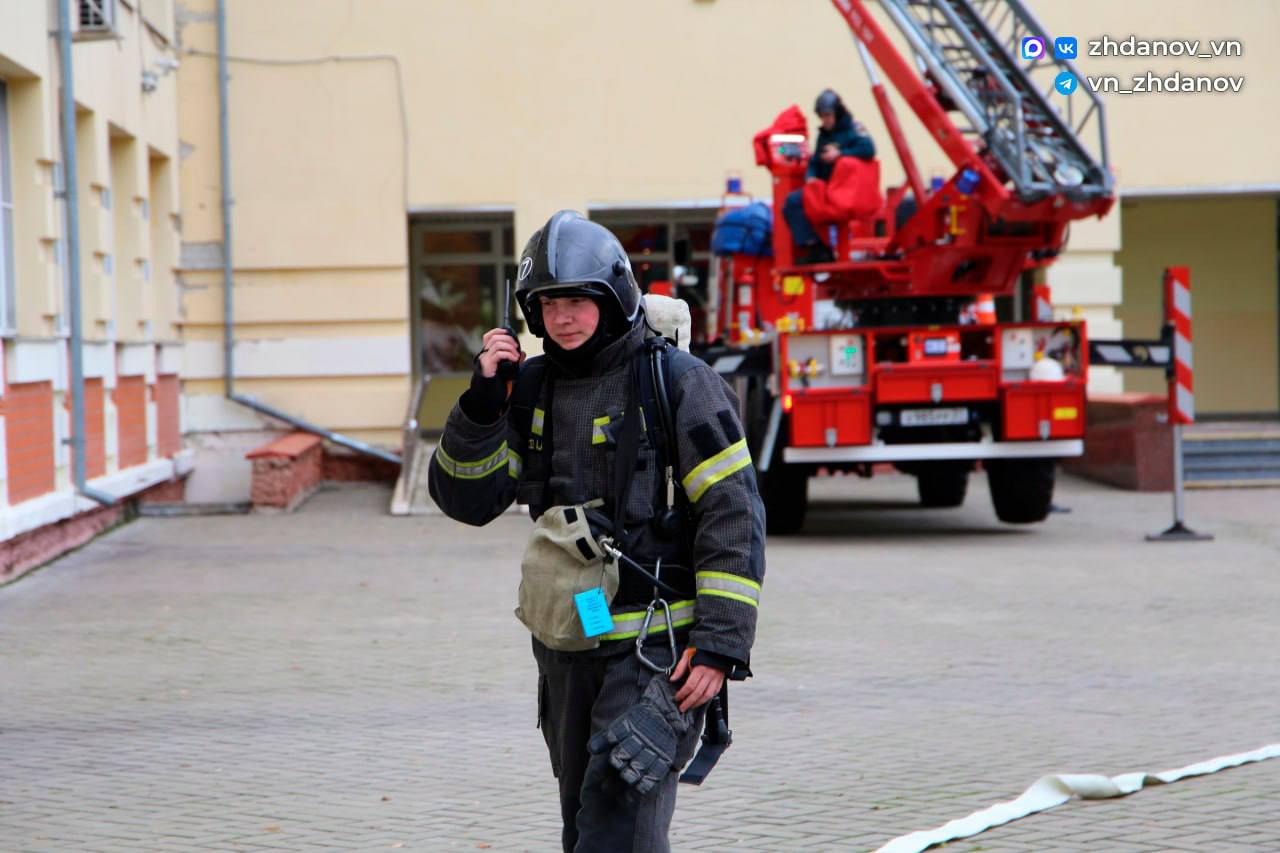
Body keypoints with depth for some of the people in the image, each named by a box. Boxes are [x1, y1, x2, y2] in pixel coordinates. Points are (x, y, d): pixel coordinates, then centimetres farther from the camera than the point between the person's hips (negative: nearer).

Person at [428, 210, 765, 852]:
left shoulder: (677, 382, -9)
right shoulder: (532, 388, 9)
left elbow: (734, 516, -11)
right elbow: (465, 499, 6)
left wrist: (721, 646, -16)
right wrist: (482, 401, -8)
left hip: (656, 647, -7)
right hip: (566, 649, 7)